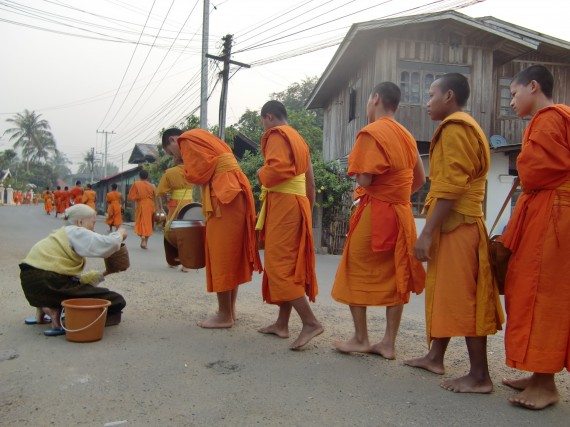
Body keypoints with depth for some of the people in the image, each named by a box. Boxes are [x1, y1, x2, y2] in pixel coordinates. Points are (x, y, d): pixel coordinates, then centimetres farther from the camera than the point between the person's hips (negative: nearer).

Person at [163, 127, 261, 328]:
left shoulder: (187, 140, -1)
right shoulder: (203, 139, 27)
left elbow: (197, 174, -10)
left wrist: (185, 173, 11)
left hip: (224, 196, -10)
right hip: (232, 193, 10)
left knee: (221, 255, -5)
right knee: (230, 254, 12)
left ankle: (225, 315, 1)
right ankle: (230, 310, 18)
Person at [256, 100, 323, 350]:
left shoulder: (276, 135, -6)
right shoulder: (298, 139, 22)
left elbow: (279, 168, -24)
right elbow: (310, 181, 22)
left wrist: (262, 173, -5)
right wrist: (308, 208, 25)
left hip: (283, 204, -10)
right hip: (298, 203, 10)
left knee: (279, 265, -10)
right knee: (288, 264, 10)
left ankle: (311, 322, -14)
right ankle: (282, 323, 16)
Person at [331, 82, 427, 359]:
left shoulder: (371, 132, -11)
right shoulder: (407, 136, 12)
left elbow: (364, 180, -17)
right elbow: (420, 179, 17)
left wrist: (356, 163, 2)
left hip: (374, 213, -7)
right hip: (402, 213, 7)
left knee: (356, 274, 7)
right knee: (395, 279, 8)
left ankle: (361, 339, 13)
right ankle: (388, 343, 15)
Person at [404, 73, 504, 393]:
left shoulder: (455, 128, -11)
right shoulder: (464, 127, 21)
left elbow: (450, 188, -20)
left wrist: (426, 233, -21)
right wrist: (433, 231, 15)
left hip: (455, 225, -10)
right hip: (455, 225, 10)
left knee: (462, 297, -6)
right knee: (445, 292, 16)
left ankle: (480, 376, 1)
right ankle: (435, 356, 28)